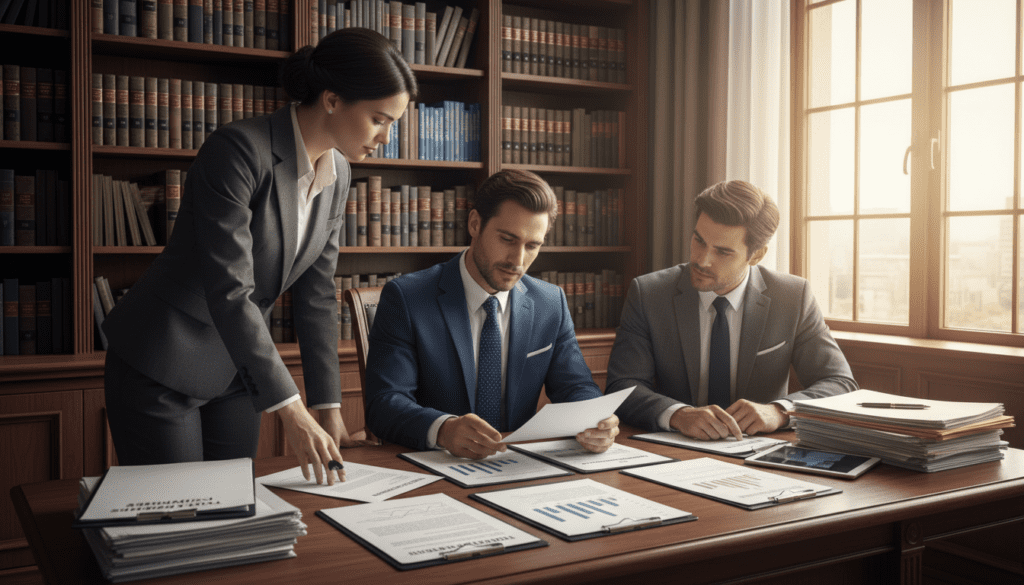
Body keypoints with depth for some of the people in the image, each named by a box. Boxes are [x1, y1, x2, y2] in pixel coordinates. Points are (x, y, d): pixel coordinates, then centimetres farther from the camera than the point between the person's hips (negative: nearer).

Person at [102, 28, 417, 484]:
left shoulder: (337, 174, -1)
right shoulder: (238, 151, -25)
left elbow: (315, 293, 2)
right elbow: (229, 291, -29)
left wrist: (329, 407, -1)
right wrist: (292, 412, -31)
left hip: (235, 370, 7)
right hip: (161, 365, -6)